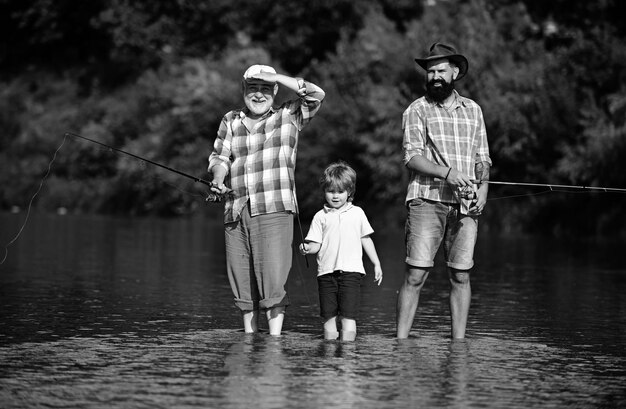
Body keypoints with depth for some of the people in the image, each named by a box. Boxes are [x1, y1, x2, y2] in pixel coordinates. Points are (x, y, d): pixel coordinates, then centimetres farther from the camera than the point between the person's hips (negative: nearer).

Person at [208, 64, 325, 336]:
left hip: (273, 211, -4)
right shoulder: (230, 122, 16)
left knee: (272, 279, -13)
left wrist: (275, 76, -8)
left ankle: (275, 340, -13)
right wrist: (218, 180, -10)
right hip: (236, 212, 4)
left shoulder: (288, 117, 6)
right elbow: (220, 158, 12)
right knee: (242, 282, 8)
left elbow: (316, 95, -8)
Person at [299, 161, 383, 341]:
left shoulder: (357, 213, 11)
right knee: (329, 317, 4)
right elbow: (316, 244, 4)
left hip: (351, 271, -1)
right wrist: (307, 248, -19)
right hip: (326, 272, 1)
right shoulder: (320, 217, 8)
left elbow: (366, 239, 18)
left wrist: (376, 264, 18)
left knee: (348, 317, -10)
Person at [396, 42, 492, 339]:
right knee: (415, 275, -9)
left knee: (460, 276, 3)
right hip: (426, 202, -4)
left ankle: (458, 342, 10)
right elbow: (412, 156, -7)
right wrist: (446, 173, -22)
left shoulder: (472, 110, 17)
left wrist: (483, 186, -1)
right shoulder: (417, 110, 4)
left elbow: (482, 158, 19)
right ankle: (400, 341, -7)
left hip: (465, 204, 4)